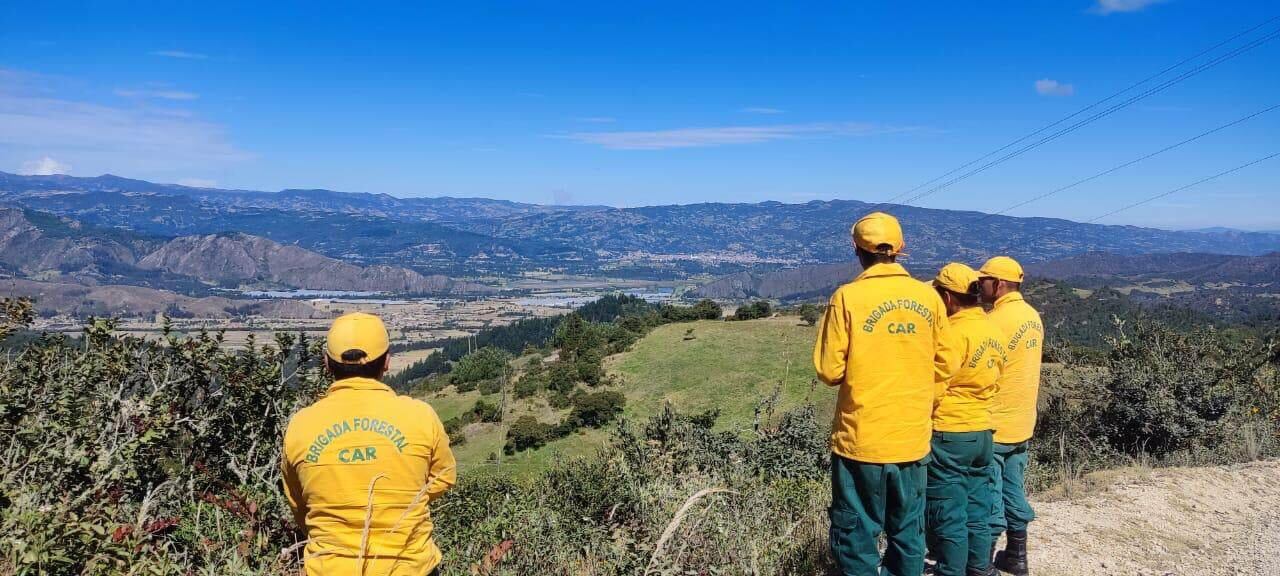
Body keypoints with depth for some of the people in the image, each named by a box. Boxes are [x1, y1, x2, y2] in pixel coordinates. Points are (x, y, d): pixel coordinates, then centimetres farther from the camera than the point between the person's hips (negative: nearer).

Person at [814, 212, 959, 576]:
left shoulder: (848, 297, -12)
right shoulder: (929, 297, 0)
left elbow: (829, 370, -10)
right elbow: (945, 366, 6)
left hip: (861, 439, -4)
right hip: (913, 438, 4)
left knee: (857, 535, 7)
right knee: (908, 531, 18)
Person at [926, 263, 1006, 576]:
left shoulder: (954, 332, -18)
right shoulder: (994, 331, 6)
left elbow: (933, 388, -16)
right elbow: (993, 378, 10)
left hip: (949, 435, -8)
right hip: (983, 432, 8)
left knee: (948, 519, 3)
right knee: (977, 513, 17)